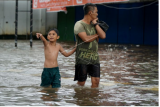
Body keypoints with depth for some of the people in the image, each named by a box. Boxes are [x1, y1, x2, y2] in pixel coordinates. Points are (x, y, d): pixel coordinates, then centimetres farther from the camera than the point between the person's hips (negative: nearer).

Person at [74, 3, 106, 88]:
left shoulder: (94, 25, 16)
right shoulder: (79, 24, -6)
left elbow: (103, 36, 2)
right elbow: (86, 39, -20)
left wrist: (95, 24, 0)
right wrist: (97, 35, -3)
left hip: (94, 58, 6)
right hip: (83, 59, -6)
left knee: (96, 81, -3)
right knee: (81, 82, -1)